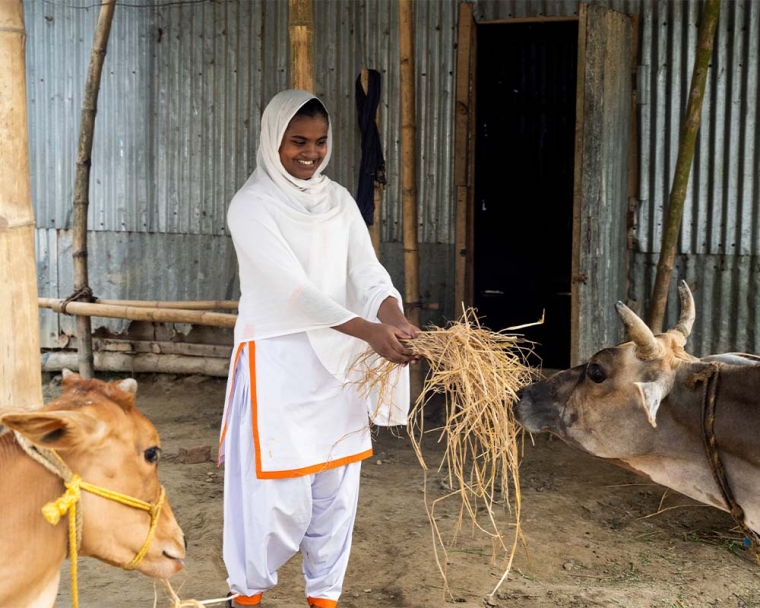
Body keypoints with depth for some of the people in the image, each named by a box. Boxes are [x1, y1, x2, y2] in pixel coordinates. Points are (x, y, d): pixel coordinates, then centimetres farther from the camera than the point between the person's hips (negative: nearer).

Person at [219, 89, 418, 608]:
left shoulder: (338, 200, 7)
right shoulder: (252, 205, -11)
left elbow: (368, 271, -4)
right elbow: (293, 288, -22)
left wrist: (394, 316, -26)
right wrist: (370, 331, -32)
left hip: (337, 361, 5)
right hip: (277, 361, -5)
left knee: (336, 487, 11)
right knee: (278, 488, 0)